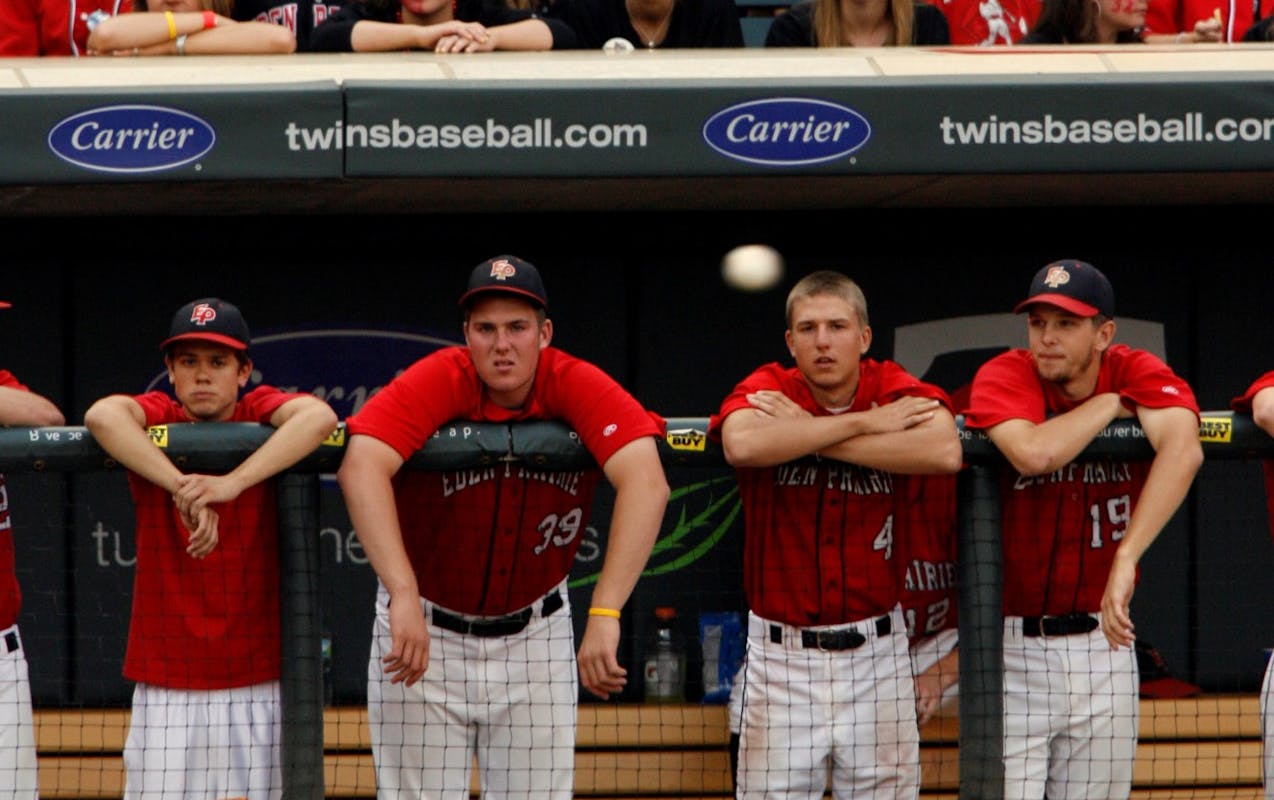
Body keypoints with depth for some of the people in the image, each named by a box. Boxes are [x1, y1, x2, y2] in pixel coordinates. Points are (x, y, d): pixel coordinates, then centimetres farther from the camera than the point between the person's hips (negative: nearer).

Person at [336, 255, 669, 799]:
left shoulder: (576, 386, -17)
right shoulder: (437, 382, -20)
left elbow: (645, 482, -32)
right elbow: (362, 468, -37)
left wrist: (605, 613, -44)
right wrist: (403, 596, -49)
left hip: (535, 634, 2)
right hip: (426, 629, -2)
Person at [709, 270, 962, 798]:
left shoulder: (895, 389, -1)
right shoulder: (766, 390, -3)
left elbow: (945, 451, -23)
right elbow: (743, 445, -28)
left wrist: (807, 433, -20)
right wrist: (866, 422, -20)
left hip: (875, 652, 1)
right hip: (781, 652, -1)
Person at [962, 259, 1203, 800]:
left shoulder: (1137, 373, -4)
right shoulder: (1003, 377, -8)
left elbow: (1183, 450, -25)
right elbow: (1034, 453, -30)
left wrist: (1126, 559, -38)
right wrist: (1111, 403, -13)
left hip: (1103, 644, 2)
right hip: (1013, 645, -2)